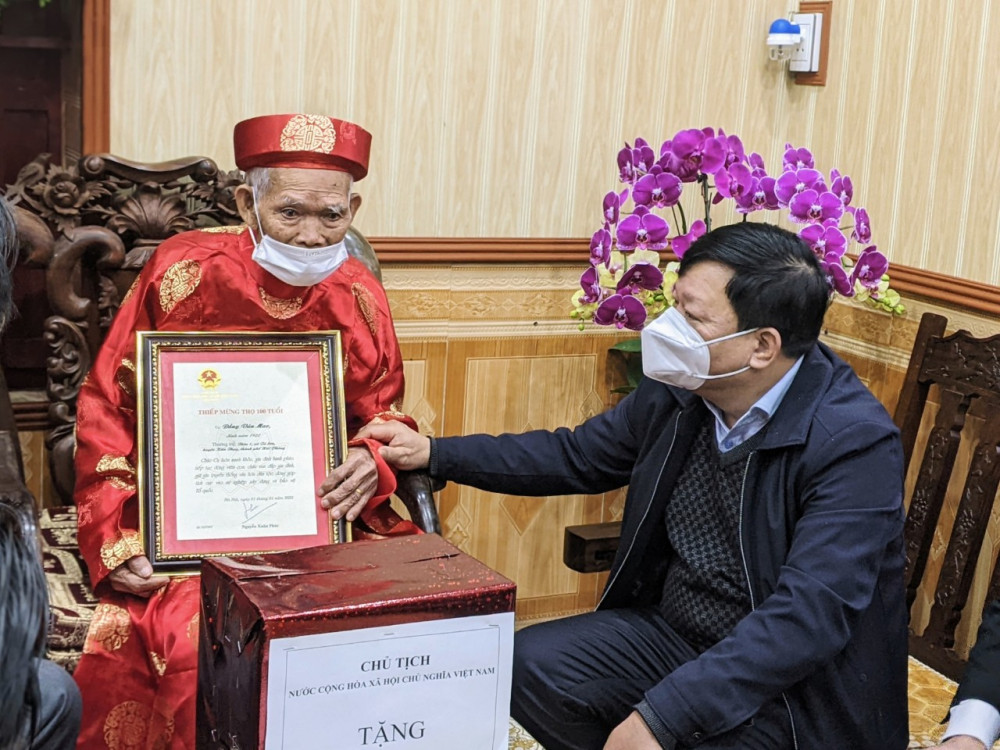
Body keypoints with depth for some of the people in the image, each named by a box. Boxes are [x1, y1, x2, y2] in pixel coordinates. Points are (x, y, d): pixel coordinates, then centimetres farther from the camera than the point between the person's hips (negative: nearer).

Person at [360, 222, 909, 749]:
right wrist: (434, 454, 6)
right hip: (672, 633, 6)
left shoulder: (854, 443, -24)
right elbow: (576, 455, 12)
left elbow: (809, 615, -31)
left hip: (792, 688, -6)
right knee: (527, 666, -7)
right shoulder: (677, 390, -4)